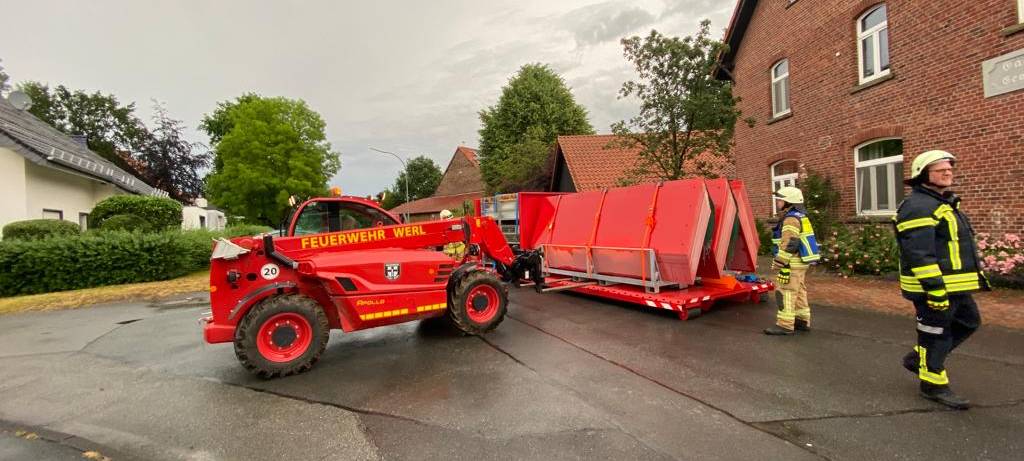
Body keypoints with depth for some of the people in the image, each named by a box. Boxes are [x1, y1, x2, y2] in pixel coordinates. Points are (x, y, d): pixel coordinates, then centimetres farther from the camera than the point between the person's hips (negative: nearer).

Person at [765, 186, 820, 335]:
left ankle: (785, 325, -5)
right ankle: (802, 321, 25)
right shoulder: (800, 217, 17)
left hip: (792, 264, -11)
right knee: (799, 292, 17)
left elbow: (788, 245, -23)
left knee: (785, 293, -7)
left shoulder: (791, 219, -17)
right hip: (800, 263, 11)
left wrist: (781, 263, -22)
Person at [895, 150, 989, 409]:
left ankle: (918, 358, 28)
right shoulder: (918, 207, -19)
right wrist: (935, 288, -27)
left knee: (968, 322, 20)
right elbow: (919, 254, -25)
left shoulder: (944, 203, 16)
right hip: (934, 286, -10)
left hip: (955, 285, 10)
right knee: (936, 333, 1)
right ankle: (934, 384, 16)